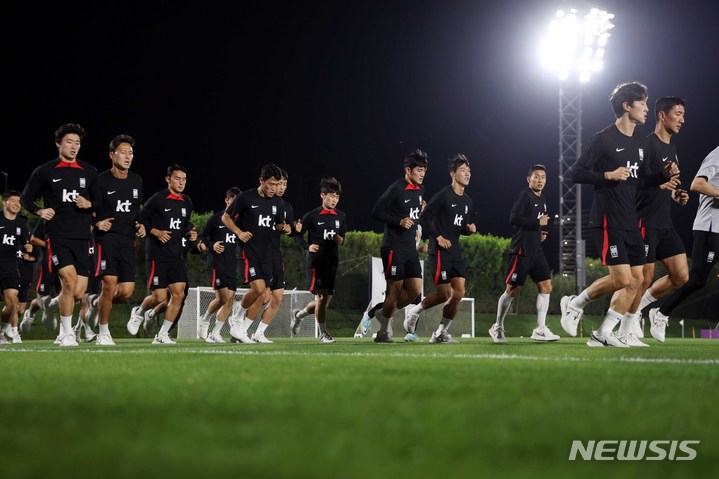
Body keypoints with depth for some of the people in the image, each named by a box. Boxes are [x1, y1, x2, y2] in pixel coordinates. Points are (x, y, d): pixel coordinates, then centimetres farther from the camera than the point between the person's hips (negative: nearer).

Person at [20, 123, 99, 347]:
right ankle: (66, 333, -8)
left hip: (82, 237, 4)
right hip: (57, 235, -4)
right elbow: (25, 198, 12)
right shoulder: (45, 171, 5)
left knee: (79, 292, -4)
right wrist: (39, 211, -6)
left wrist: (89, 204, -5)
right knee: (69, 280, -21)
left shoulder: (89, 172, 13)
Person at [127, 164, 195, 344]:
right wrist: (156, 232, -17)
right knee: (159, 297, -9)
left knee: (178, 294, -6)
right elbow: (140, 220, -4)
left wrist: (189, 234, 3)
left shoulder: (187, 203, 11)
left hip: (177, 255, 6)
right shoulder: (157, 199, -8)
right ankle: (139, 312, 25)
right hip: (157, 255, -6)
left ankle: (162, 335, 3)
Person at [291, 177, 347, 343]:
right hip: (316, 261, -6)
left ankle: (299, 314, 32)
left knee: (326, 301, 7)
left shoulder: (341, 217, 10)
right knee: (321, 297, -14)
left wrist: (340, 241, -4)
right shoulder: (312, 216, -5)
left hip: (332, 262, 6)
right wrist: (308, 247, -17)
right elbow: (298, 236, 0)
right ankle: (323, 333, -5)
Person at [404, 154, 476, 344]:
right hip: (440, 252, -8)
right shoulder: (444, 195, -10)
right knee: (445, 294, -9)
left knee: (459, 293, -2)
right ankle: (414, 311, 16)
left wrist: (469, 229, 2)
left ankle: (441, 333, 6)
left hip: (455, 252, 8)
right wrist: (438, 237, -16)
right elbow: (424, 218, -10)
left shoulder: (467, 201, 14)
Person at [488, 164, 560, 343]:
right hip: (521, 251, -8)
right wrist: (538, 223, -18)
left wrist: (540, 234, 10)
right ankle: (497, 327, 13)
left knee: (546, 287, -1)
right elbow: (514, 218, -21)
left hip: (536, 251, 8)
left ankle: (540, 330, 0)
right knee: (512, 290, -2)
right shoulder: (525, 195, -10)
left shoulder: (542, 200, 17)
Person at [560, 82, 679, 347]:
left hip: (630, 222, 8)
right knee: (622, 280, -14)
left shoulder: (640, 143, 14)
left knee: (636, 280, 2)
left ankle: (604, 334, 8)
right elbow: (576, 173, -10)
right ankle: (575, 303, 8)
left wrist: (664, 175, 5)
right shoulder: (604, 139, -9)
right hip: (607, 221, -8)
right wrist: (609, 175, -20)